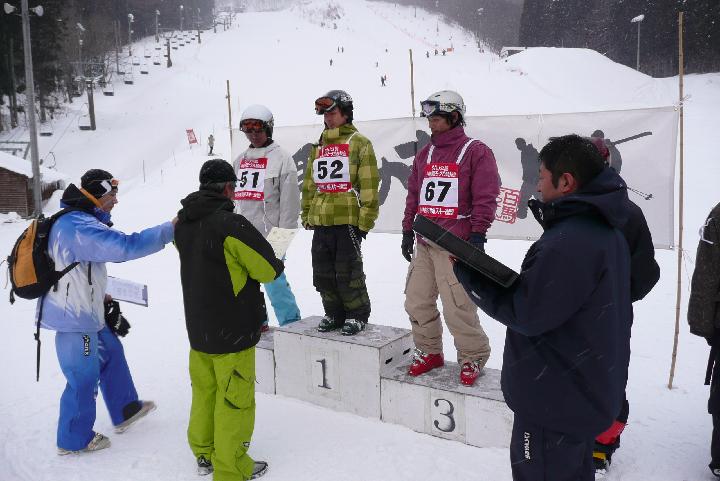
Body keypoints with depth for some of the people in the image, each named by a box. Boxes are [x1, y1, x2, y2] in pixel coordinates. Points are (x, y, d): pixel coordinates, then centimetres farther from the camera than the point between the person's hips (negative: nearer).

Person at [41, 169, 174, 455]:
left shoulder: (70, 220, 10)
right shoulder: (80, 226, -25)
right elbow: (125, 246, -36)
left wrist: (98, 295, 20)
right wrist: (169, 229, -28)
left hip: (83, 312, 11)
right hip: (75, 317, -11)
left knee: (111, 353, 22)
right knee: (84, 379, 4)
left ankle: (125, 411, 37)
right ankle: (73, 441, 22)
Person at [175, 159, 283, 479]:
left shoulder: (182, 223, 1)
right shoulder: (231, 224, -22)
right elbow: (268, 269, -16)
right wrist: (276, 266, 5)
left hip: (197, 328, 7)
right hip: (231, 331, -7)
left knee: (204, 392, 20)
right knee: (234, 399, 5)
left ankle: (204, 453, 34)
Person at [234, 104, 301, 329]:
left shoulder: (281, 158, -5)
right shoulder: (240, 160, 15)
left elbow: (289, 199, -9)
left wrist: (284, 234, -12)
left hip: (269, 234, -7)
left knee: (274, 280, -7)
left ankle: (291, 324, 8)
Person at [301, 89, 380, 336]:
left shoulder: (360, 144, -2)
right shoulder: (318, 147, 17)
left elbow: (369, 185, -8)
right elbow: (309, 185, 20)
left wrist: (365, 221, -13)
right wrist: (307, 216, 15)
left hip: (348, 221, -6)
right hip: (321, 223, 6)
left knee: (347, 273, -1)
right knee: (323, 273, 10)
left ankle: (358, 315, 16)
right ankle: (334, 313, 26)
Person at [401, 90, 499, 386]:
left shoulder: (476, 152, -3)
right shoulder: (424, 155, 17)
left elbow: (485, 197, -8)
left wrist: (478, 235, -13)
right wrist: (407, 230, 18)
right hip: (424, 244, 7)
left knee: (457, 308, -7)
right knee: (417, 301, 9)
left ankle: (473, 357, 13)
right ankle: (429, 352, 27)